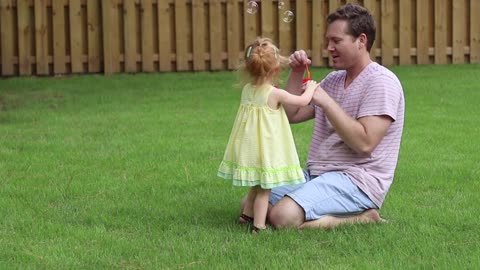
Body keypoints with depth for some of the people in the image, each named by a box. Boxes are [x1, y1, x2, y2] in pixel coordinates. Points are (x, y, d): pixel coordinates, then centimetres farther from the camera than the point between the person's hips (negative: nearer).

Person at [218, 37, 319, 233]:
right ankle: (258, 226, 1)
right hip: (266, 148, -7)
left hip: (249, 147, 7)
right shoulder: (275, 94, -16)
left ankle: (247, 214, 37)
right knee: (264, 189, 0)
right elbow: (303, 101, -5)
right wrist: (310, 88, 12)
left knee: (257, 184, 25)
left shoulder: (247, 90, 1)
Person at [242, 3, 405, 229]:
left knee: (283, 216, -29)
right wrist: (296, 74, 5)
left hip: (358, 181, -9)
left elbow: (364, 143, -22)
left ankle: (360, 218, -10)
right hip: (317, 174, 9)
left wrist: (326, 102, -21)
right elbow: (291, 115, 18)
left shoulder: (381, 82, -11)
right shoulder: (333, 79, 16)